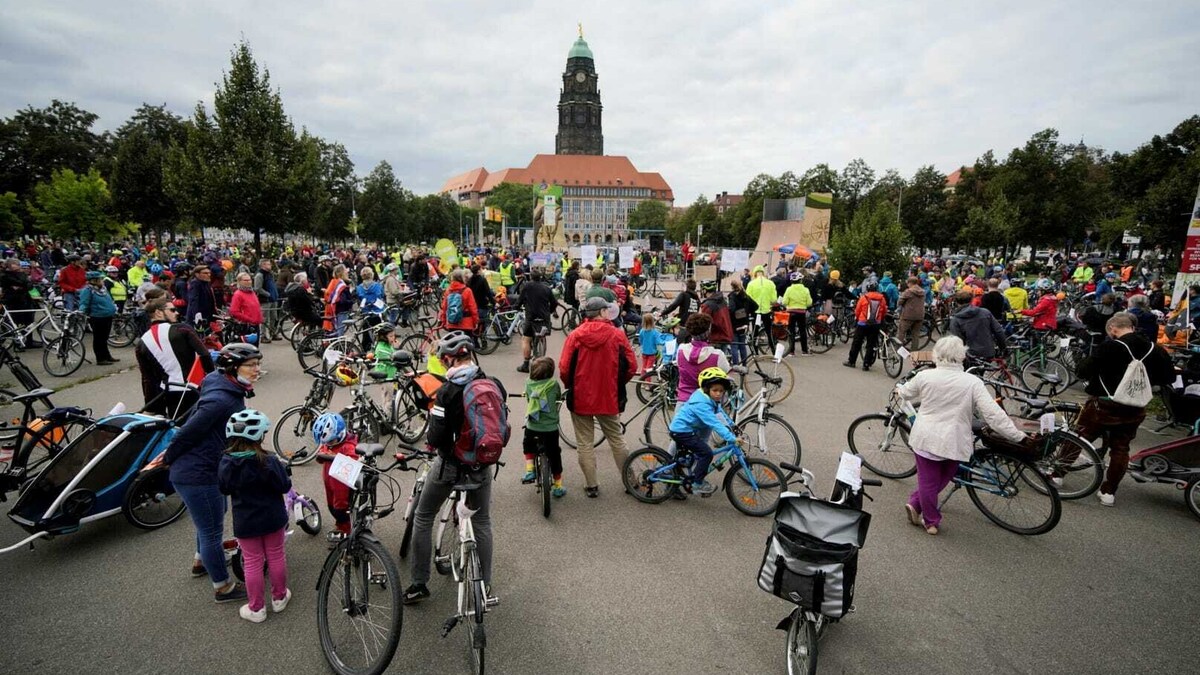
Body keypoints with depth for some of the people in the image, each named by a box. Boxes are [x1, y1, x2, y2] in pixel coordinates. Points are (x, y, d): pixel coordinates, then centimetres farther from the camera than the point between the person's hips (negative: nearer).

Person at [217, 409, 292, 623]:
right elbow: (284, 486, -13)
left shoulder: (225, 463, -11)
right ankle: (279, 597, 30)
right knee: (276, 557, 15)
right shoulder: (269, 461, -20)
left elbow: (224, 489, 2)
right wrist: (282, 471, 3)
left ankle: (256, 608, 21)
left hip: (244, 522, 1)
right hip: (272, 518, -1)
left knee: (252, 563, 12)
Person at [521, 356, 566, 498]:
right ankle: (558, 487, 22)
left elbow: (527, 399, 8)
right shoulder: (554, 384, -8)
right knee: (554, 455, 14)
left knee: (528, 445, 31)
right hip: (550, 427, -1)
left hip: (532, 426, 1)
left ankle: (529, 470, 15)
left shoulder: (528, 383, -4)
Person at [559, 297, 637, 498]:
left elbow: (564, 368, -9)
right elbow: (631, 366, -5)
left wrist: (570, 387, 10)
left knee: (585, 444, 11)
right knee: (616, 440, 17)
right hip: (609, 397, 1)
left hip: (580, 398, -1)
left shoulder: (575, 335, -8)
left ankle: (591, 485, 18)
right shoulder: (617, 334, -7)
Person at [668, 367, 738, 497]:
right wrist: (731, 438, -40)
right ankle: (697, 484, -4)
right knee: (707, 453, -14)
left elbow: (720, 412, 15)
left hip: (681, 428, 10)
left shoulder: (711, 399, 1)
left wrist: (731, 425, 6)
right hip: (681, 431, -10)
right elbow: (715, 424, -36)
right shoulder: (701, 404, -30)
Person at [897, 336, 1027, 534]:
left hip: (925, 438, 0)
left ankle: (931, 522, 26)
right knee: (942, 479, 21)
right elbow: (994, 414, -15)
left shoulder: (925, 376, -6)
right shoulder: (973, 383, -10)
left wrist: (899, 389, 36)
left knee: (928, 480, 13)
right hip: (954, 443, 0)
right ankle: (931, 521, 28)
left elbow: (905, 393, 13)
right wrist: (1018, 436, -7)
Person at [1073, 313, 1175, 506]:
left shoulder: (1110, 347, -18)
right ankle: (1109, 492, 18)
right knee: (1120, 450, 15)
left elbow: (1083, 371, -17)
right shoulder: (1154, 349, -2)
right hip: (1134, 410, 5)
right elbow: (1169, 377, 9)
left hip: (1104, 405, -5)